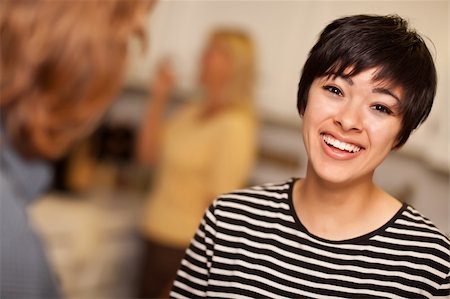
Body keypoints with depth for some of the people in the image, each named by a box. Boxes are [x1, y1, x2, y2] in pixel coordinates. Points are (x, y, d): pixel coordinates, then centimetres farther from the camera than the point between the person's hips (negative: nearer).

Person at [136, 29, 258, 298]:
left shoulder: (236, 126, -18)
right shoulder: (193, 109, 6)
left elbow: (220, 204, -19)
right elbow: (149, 154, 10)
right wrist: (159, 98, 1)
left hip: (184, 248, -8)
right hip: (158, 236, 8)